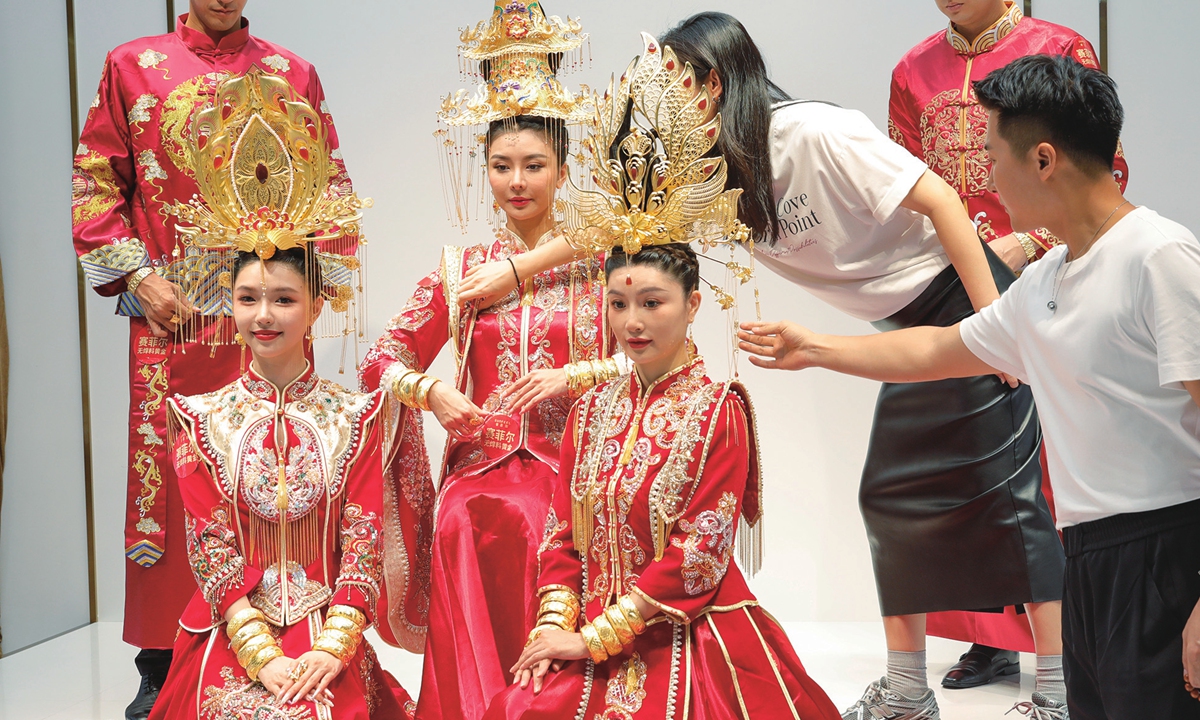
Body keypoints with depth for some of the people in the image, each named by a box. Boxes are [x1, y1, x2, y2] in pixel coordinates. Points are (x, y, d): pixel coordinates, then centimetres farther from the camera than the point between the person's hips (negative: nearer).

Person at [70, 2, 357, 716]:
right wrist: (137, 275, -4)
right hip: (171, 311, 0)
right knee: (166, 476, 0)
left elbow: (333, 189, 11)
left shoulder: (293, 75, 11)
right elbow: (95, 185, 7)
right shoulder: (132, 66, 10)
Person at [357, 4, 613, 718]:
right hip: (482, 459, 2)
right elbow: (382, 360, 14)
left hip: (572, 460, -2)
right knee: (464, 524, -32)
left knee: (519, 524, -34)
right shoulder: (462, 269, 15)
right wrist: (430, 390, -7)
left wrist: (571, 377, -14)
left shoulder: (599, 262, 9)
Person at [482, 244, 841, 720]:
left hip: (688, 636, -4)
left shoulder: (718, 410, -5)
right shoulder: (592, 410, 11)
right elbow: (562, 530, 10)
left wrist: (595, 637, -13)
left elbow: (702, 549, -11)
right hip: (587, 632, 4)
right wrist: (554, 622, -8)